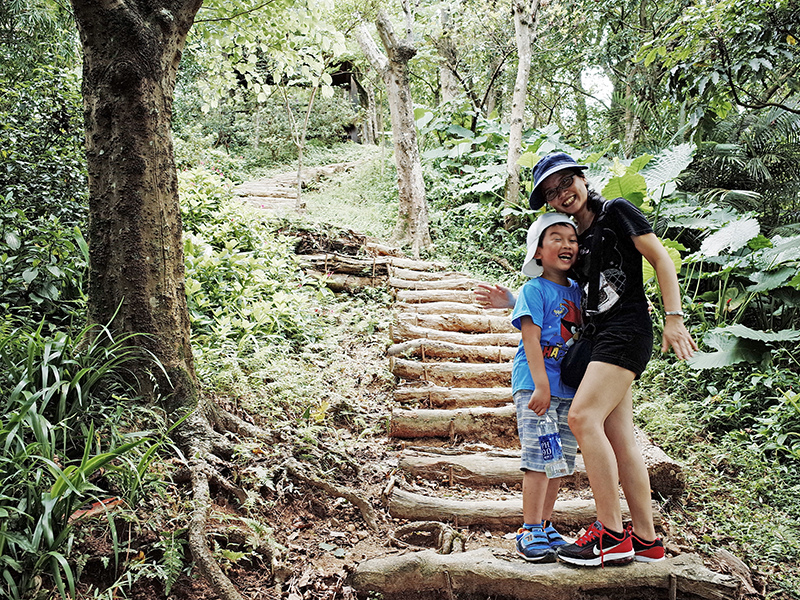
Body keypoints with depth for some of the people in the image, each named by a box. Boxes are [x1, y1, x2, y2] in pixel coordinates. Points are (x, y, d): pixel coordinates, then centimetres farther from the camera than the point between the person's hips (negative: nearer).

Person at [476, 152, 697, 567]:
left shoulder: (616, 212, 2)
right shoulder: (575, 237, 21)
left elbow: (662, 260, -2)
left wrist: (674, 317, -11)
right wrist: (513, 302, 14)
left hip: (627, 330, -8)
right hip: (599, 338, 8)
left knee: (583, 417, -20)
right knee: (619, 440, 5)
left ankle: (612, 535, -15)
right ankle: (647, 540, 11)